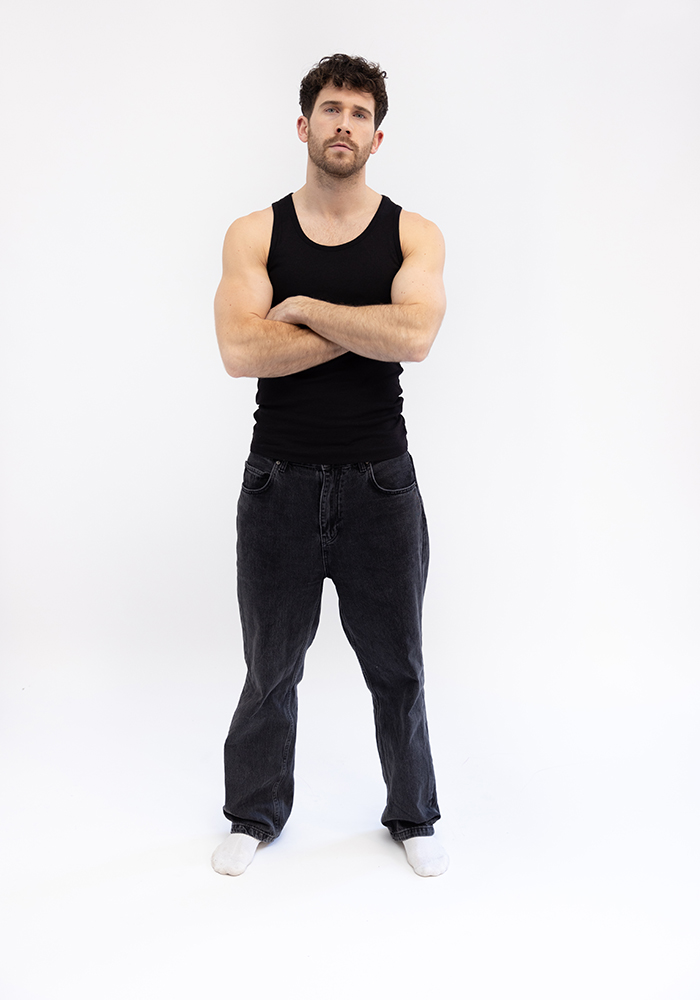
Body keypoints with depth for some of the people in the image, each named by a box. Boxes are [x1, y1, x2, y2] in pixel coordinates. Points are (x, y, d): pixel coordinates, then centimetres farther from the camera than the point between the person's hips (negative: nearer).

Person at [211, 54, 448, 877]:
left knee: (397, 668, 13)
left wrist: (306, 307, -12)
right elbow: (240, 351, -16)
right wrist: (366, 329, -14)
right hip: (279, 483, 0)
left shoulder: (414, 236, 0)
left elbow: (413, 337, -19)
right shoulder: (255, 234, 1)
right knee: (270, 667, 14)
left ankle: (413, 816, 35)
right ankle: (256, 814, 36)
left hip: (379, 484, 0)